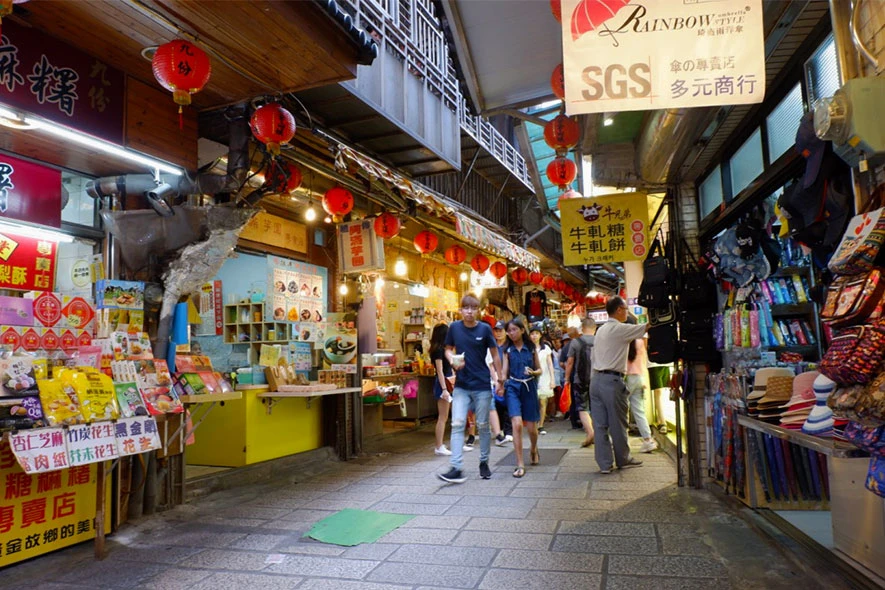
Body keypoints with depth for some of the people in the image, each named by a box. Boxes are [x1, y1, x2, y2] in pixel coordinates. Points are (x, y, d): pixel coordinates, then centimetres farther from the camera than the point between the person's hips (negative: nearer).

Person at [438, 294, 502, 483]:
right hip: (461, 385, 1)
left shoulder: (484, 328, -5)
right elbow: (448, 349, 11)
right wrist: (452, 359, -11)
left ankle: (484, 462, 26)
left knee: (483, 425, 9)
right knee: (457, 424, -7)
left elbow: (495, 354, 2)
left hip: (482, 385, -1)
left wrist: (500, 379, 2)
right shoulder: (454, 327, -1)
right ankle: (457, 468, -7)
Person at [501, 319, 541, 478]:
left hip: (529, 387, 0)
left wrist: (532, 372, -13)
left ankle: (533, 449, 42)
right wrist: (500, 384, -14)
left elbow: (539, 370, 9)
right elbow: (505, 372, 4)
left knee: (531, 427, 7)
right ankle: (520, 464, -7)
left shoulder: (531, 348, 4)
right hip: (513, 387, 0)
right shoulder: (508, 350, 6)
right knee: (517, 424, -15)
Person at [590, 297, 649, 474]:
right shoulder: (621, 329, -9)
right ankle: (623, 459, 22)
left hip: (596, 379, 8)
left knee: (600, 424, 6)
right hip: (612, 380, -8)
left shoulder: (600, 330, 15)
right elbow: (647, 327, -4)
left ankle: (604, 463, 11)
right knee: (618, 423, 7)